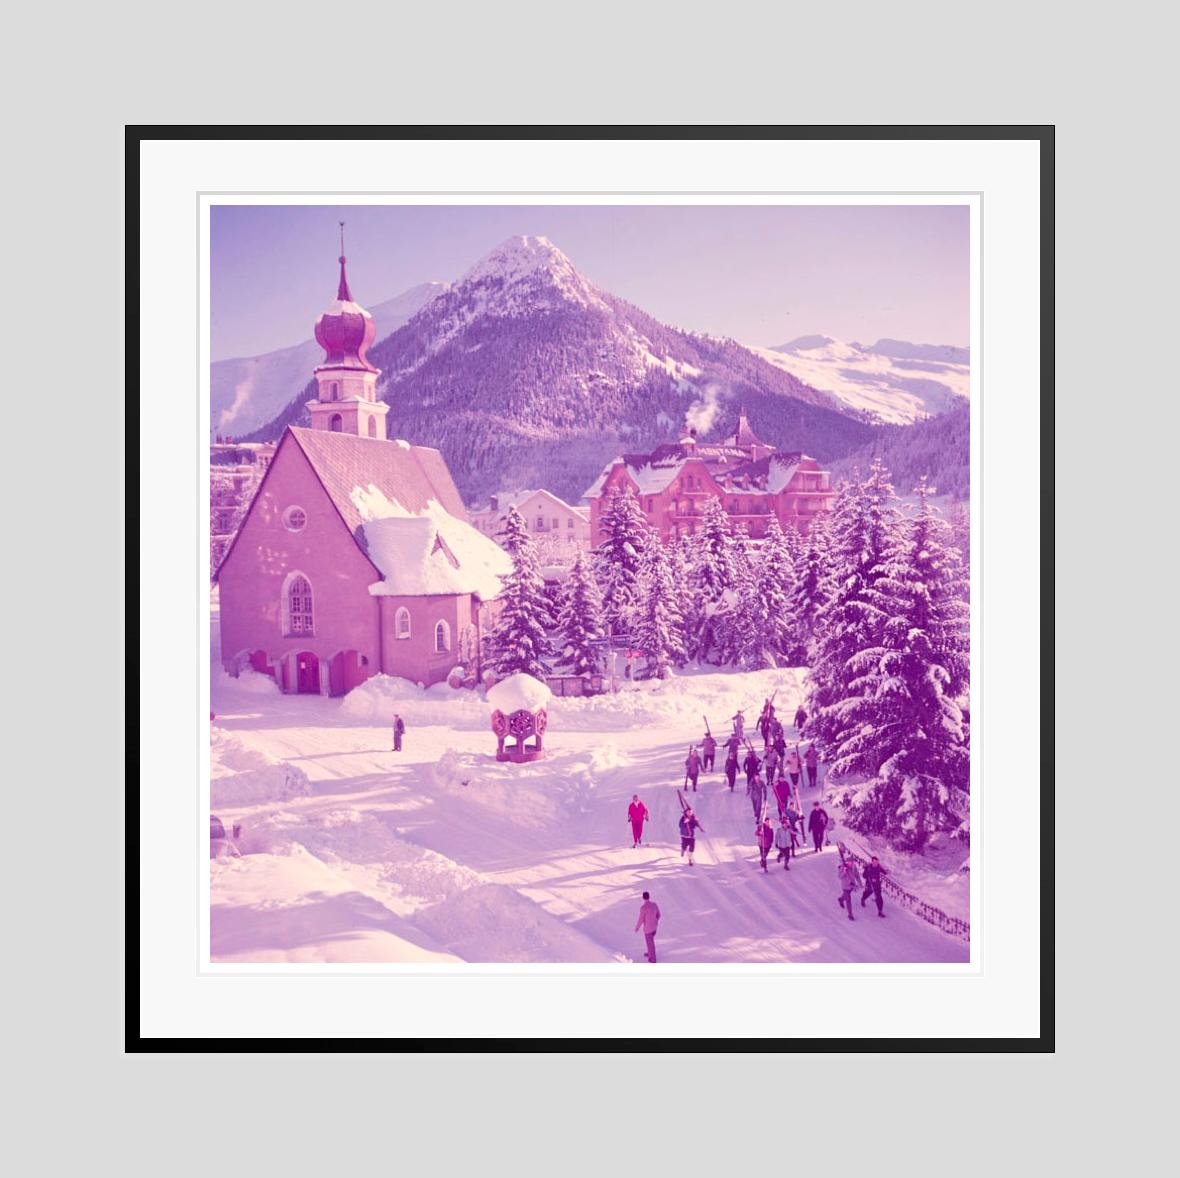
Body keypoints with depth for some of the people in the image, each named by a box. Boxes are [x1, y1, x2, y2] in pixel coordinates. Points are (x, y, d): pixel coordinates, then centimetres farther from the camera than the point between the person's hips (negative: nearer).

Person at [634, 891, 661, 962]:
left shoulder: (643, 907, -31)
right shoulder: (654, 904, -12)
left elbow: (641, 919, -23)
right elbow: (658, 915, 2)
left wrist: (637, 927, -5)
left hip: (647, 928, -6)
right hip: (654, 926, 6)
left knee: (650, 943, 14)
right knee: (650, 940, 31)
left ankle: (653, 959, 30)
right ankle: (650, 953, 50)